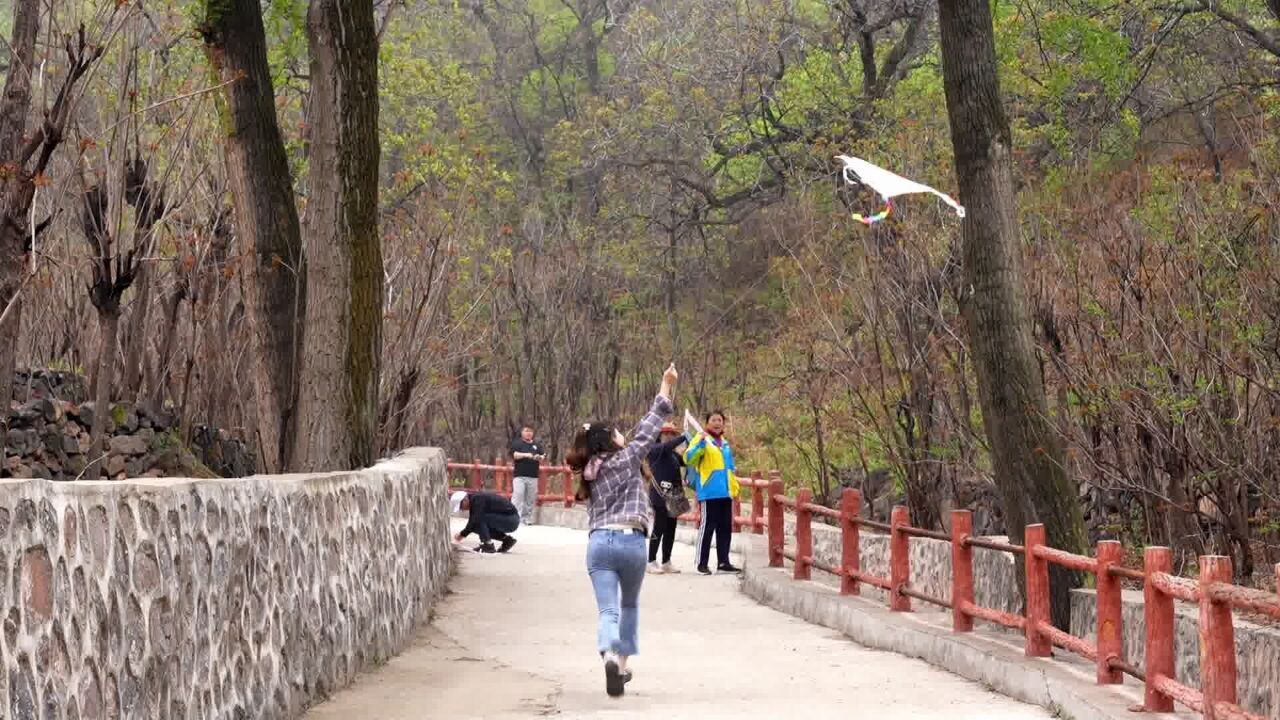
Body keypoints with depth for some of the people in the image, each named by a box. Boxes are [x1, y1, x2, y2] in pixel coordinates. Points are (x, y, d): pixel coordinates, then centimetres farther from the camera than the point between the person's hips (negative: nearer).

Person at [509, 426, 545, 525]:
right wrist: (526, 455, -22)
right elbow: (514, 455, -9)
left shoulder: (537, 446, 18)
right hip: (520, 476, -4)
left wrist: (540, 458, -13)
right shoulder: (517, 443, 5)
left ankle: (528, 520, 10)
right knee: (517, 497, -14)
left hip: (533, 477, 4)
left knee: (531, 499, 4)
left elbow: (543, 458, 11)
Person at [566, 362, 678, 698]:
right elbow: (649, 426, 6)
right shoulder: (626, 459, 3)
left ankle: (610, 655, -35)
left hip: (598, 541, 2)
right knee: (630, 605, 22)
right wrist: (666, 385, 10)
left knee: (608, 610, -8)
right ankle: (622, 663, 22)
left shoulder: (589, 474, 17)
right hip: (630, 541, -2)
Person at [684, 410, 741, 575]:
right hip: (710, 492, -7)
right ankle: (702, 563, -3)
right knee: (707, 526, -7)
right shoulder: (702, 439, -3)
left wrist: (735, 487, 22)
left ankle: (723, 562, 15)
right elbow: (689, 458, -18)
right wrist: (700, 443, -31)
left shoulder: (724, 443, 20)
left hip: (725, 493, 7)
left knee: (725, 528, 9)